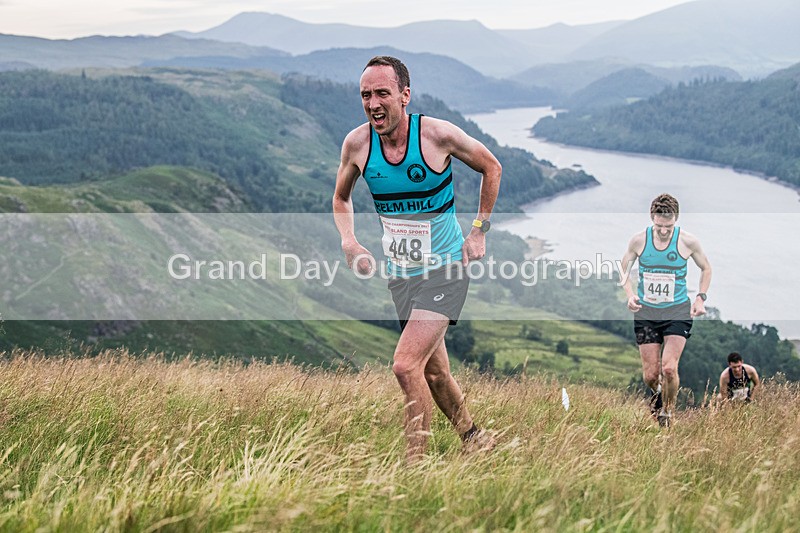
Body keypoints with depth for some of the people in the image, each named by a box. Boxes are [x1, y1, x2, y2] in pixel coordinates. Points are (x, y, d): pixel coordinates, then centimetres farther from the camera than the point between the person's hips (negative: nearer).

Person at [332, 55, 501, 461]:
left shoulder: (438, 134, -17)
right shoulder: (357, 144, -6)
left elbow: (491, 168, 2)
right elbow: (341, 198, 14)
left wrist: (479, 230, -1)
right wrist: (348, 240, -5)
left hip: (445, 269, -5)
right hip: (400, 273, 5)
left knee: (406, 365, -19)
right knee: (434, 372, 15)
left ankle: (415, 462, -8)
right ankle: (473, 438, 38)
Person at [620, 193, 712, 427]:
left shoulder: (687, 241, -8)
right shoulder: (639, 240, -6)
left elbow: (706, 268, 11)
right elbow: (624, 267, 11)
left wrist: (700, 298, 1)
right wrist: (630, 295, -5)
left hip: (678, 311, -1)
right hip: (646, 312, 2)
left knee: (669, 368, -17)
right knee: (650, 375, 1)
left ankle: (667, 411, 10)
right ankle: (657, 392, 39)